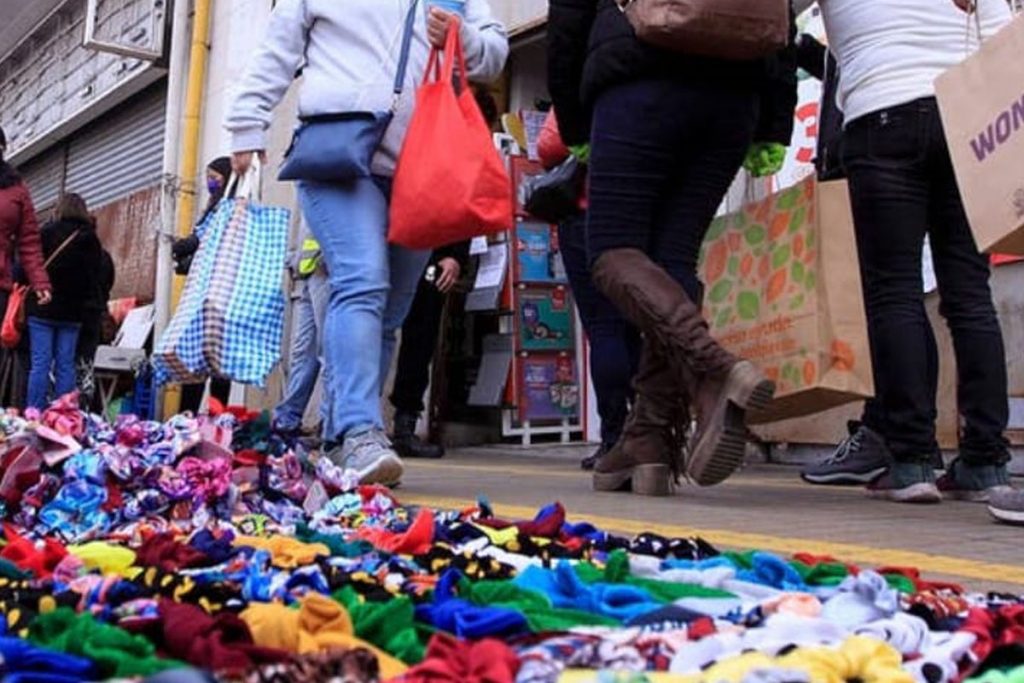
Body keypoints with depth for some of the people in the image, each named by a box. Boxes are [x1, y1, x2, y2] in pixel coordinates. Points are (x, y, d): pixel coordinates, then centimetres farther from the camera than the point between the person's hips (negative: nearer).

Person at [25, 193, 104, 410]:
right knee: (65, 365, 4)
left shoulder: (49, 232, -5)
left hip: (43, 308, -3)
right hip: (73, 311, 3)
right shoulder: (92, 240, 7)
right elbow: (96, 280, 11)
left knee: (40, 364, -3)